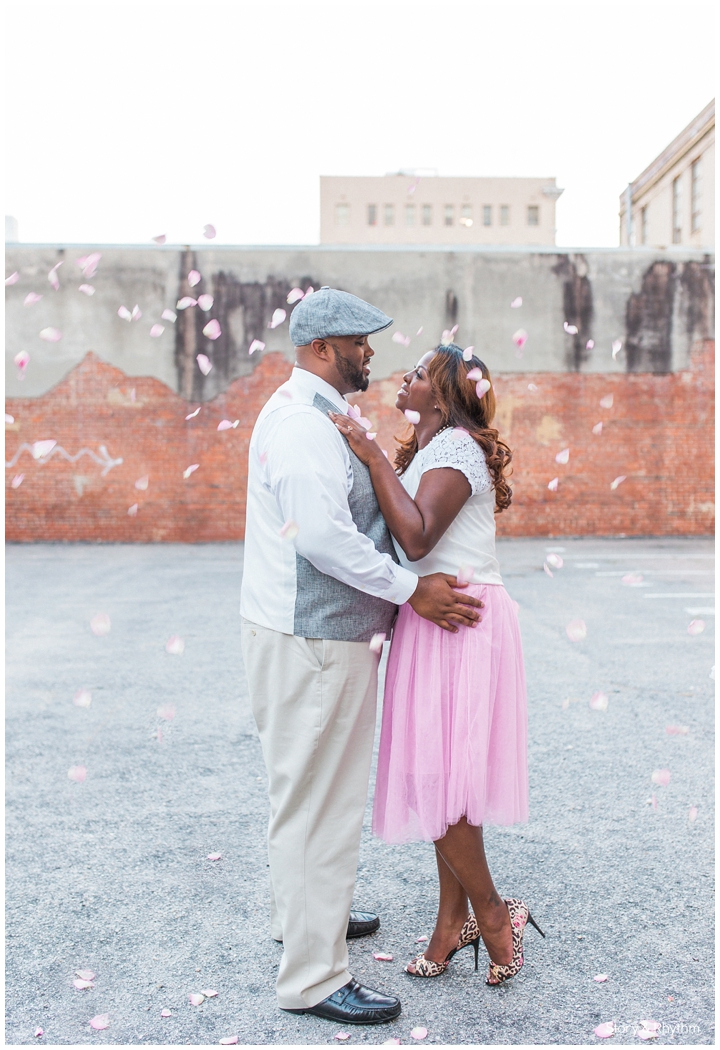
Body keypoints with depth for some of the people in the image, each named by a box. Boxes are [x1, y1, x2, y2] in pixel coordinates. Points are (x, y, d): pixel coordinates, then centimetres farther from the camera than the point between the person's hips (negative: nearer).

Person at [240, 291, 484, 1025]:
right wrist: (412, 590, -20)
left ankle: (302, 913, 41)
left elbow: (355, 511, 15)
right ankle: (312, 978, 9)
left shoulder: (305, 414, 16)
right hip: (311, 640, -11)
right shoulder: (304, 424, -19)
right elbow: (326, 537, -28)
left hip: (304, 630, 11)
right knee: (319, 799, -3)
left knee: (305, 788, 23)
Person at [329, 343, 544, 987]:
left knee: (436, 774, -5)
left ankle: (492, 913, 12)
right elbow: (406, 534, 12)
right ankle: (454, 918, 25)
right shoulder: (428, 451, 17)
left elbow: (416, 537, -27)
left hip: (460, 623, -10)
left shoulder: (456, 448, -13)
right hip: (435, 622, 10)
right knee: (440, 773, 13)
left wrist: (373, 457, -22)